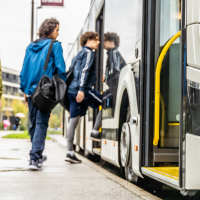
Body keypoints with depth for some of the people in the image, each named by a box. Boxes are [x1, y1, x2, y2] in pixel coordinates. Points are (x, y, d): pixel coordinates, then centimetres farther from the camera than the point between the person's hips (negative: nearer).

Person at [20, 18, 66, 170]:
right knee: (41, 123, -6)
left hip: (31, 90, 6)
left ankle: (37, 155, 28)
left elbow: (24, 70, 14)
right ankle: (34, 158, -14)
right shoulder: (55, 45, -2)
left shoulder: (31, 47, 15)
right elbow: (60, 68, -8)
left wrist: (25, 89, 17)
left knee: (33, 124, 15)